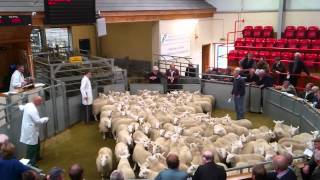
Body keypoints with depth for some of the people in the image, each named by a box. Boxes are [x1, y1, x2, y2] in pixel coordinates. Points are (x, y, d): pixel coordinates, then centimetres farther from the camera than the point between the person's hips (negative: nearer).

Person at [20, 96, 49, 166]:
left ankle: (36, 157, 43)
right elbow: (38, 121, -26)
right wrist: (45, 119, -11)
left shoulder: (28, 105, 2)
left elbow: (22, 108, 24)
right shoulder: (33, 110, -29)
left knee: (36, 144, 26)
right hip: (31, 131, -11)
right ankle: (31, 163, 8)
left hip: (30, 129, 11)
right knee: (32, 147, -1)